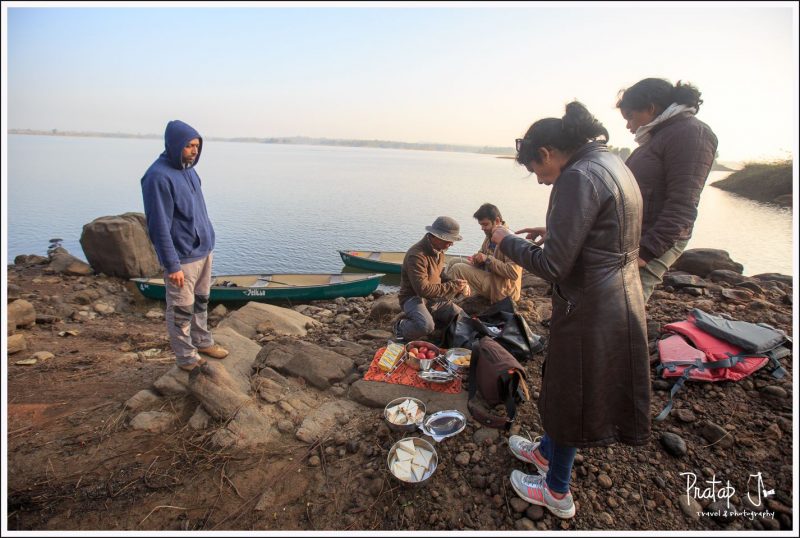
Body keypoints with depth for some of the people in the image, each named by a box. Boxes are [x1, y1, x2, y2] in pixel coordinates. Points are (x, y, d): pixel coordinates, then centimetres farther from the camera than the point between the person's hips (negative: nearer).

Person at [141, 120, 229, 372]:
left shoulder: (188, 169, 7)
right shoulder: (159, 176, -19)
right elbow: (159, 227, -20)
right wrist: (172, 265, -19)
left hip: (204, 251, 8)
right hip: (183, 258, -8)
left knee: (201, 302, 20)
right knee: (181, 310, 6)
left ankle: (203, 342, 36)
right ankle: (187, 359, 20)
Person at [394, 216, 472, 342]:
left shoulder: (438, 251, 4)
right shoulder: (417, 255, -24)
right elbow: (423, 289, -28)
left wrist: (456, 282, -3)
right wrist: (452, 287, -21)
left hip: (434, 298, 8)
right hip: (414, 298, -8)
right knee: (426, 327, -34)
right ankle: (401, 326, -3)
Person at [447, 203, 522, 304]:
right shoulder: (490, 236, 8)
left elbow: (513, 273, -28)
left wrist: (488, 259, -25)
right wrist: (478, 259, -6)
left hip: (502, 289, -9)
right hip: (489, 278, 9)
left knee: (458, 269, -19)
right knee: (454, 262, 4)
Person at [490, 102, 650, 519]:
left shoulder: (579, 177, -22)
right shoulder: (612, 165, 8)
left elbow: (553, 266, -23)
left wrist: (507, 241, -9)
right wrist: (548, 232, 13)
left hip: (589, 311, -9)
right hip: (620, 301, 9)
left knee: (570, 394, 11)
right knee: (567, 385, 26)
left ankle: (556, 492, 35)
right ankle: (547, 450, 51)